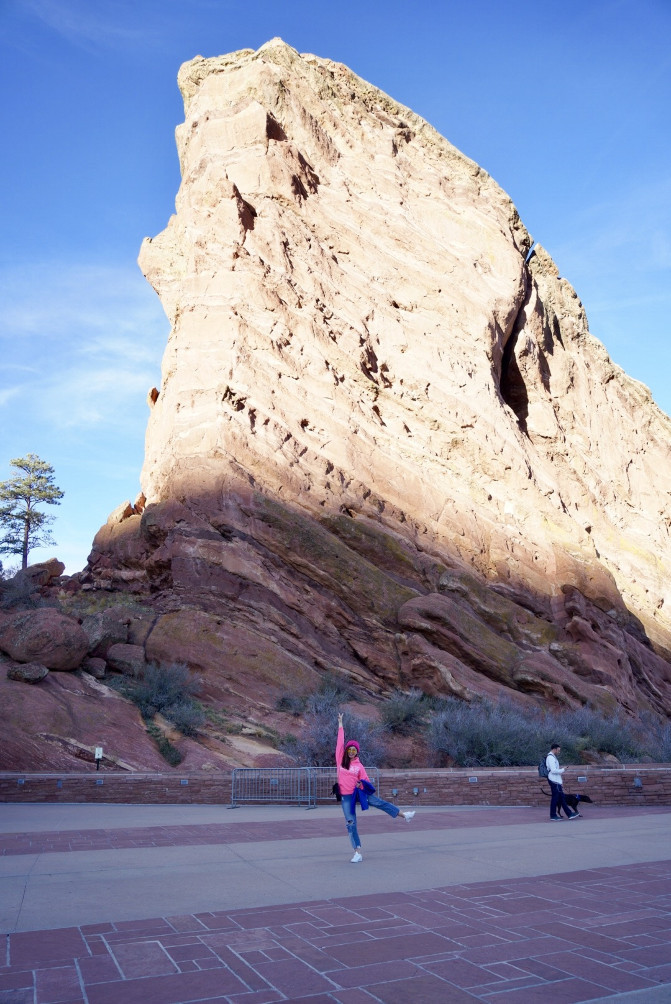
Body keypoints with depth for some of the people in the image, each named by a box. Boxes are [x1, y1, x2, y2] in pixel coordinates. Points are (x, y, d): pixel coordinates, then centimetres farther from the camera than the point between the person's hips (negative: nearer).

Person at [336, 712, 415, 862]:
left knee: (380, 803, -5)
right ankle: (358, 852, 1)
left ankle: (404, 815, 14)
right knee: (350, 823, -4)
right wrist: (340, 724, -6)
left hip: (359, 792, 1)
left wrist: (362, 784, -14)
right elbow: (340, 741, -5)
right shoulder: (341, 759, -1)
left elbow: (365, 780, 9)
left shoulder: (359, 765, 4)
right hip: (346, 796, -1)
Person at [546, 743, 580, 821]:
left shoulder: (552, 757, 18)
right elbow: (553, 770, -23)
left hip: (556, 781, 10)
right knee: (555, 798, -3)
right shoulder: (551, 758, -15)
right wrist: (562, 770, -10)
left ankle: (569, 814, 16)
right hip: (554, 782, -10)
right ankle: (553, 816, 4)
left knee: (561, 798, 12)